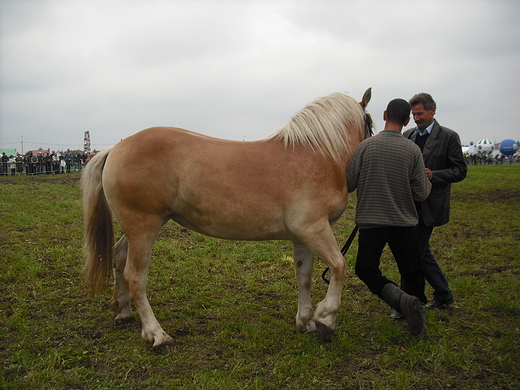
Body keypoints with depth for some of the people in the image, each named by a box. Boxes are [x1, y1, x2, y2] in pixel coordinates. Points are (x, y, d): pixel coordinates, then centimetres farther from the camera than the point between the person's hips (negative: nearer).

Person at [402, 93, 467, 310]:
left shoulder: (448, 137, -4)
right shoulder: (408, 135, 12)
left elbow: (460, 171, -5)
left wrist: (433, 175, -20)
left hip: (430, 206, -6)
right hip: (410, 204, 6)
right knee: (421, 251, 14)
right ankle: (443, 294, 30)